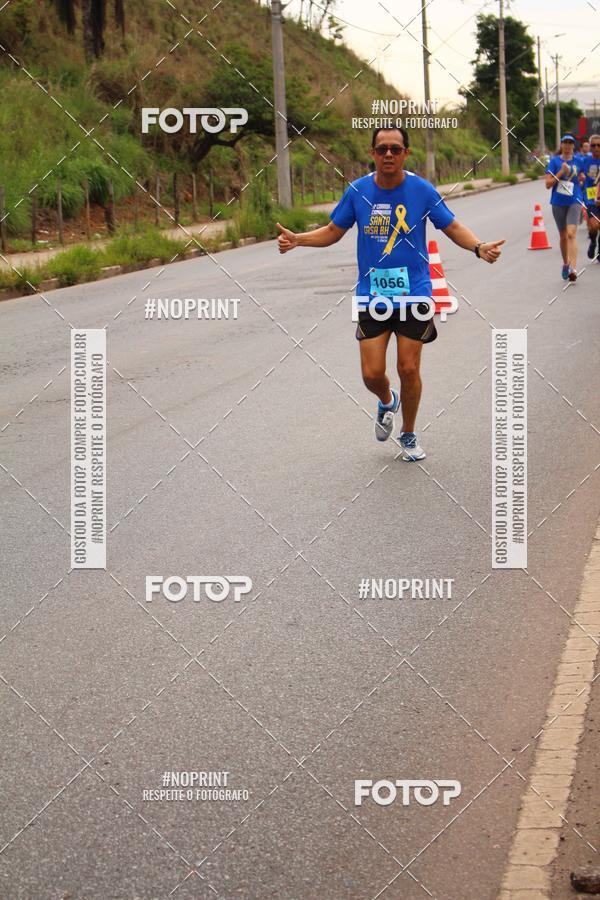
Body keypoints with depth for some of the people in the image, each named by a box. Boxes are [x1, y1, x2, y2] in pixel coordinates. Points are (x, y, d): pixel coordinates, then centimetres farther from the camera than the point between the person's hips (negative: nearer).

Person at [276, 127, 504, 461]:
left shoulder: (422, 190, -7)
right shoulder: (358, 191, -3)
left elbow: (453, 227, 2)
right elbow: (334, 231, 10)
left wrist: (479, 246, -17)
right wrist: (298, 240, -7)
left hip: (413, 293, -1)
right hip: (372, 295, 1)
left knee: (409, 369, 2)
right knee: (372, 373, -3)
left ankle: (408, 434, 26)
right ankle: (388, 402, 35)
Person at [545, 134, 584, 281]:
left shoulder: (578, 161, 5)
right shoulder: (554, 161, 0)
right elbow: (548, 184, -6)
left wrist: (581, 179, 0)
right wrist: (561, 172, -16)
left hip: (574, 201, -1)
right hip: (558, 202, 1)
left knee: (571, 233, -17)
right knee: (563, 236, 12)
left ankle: (573, 269, -26)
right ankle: (565, 264, 34)